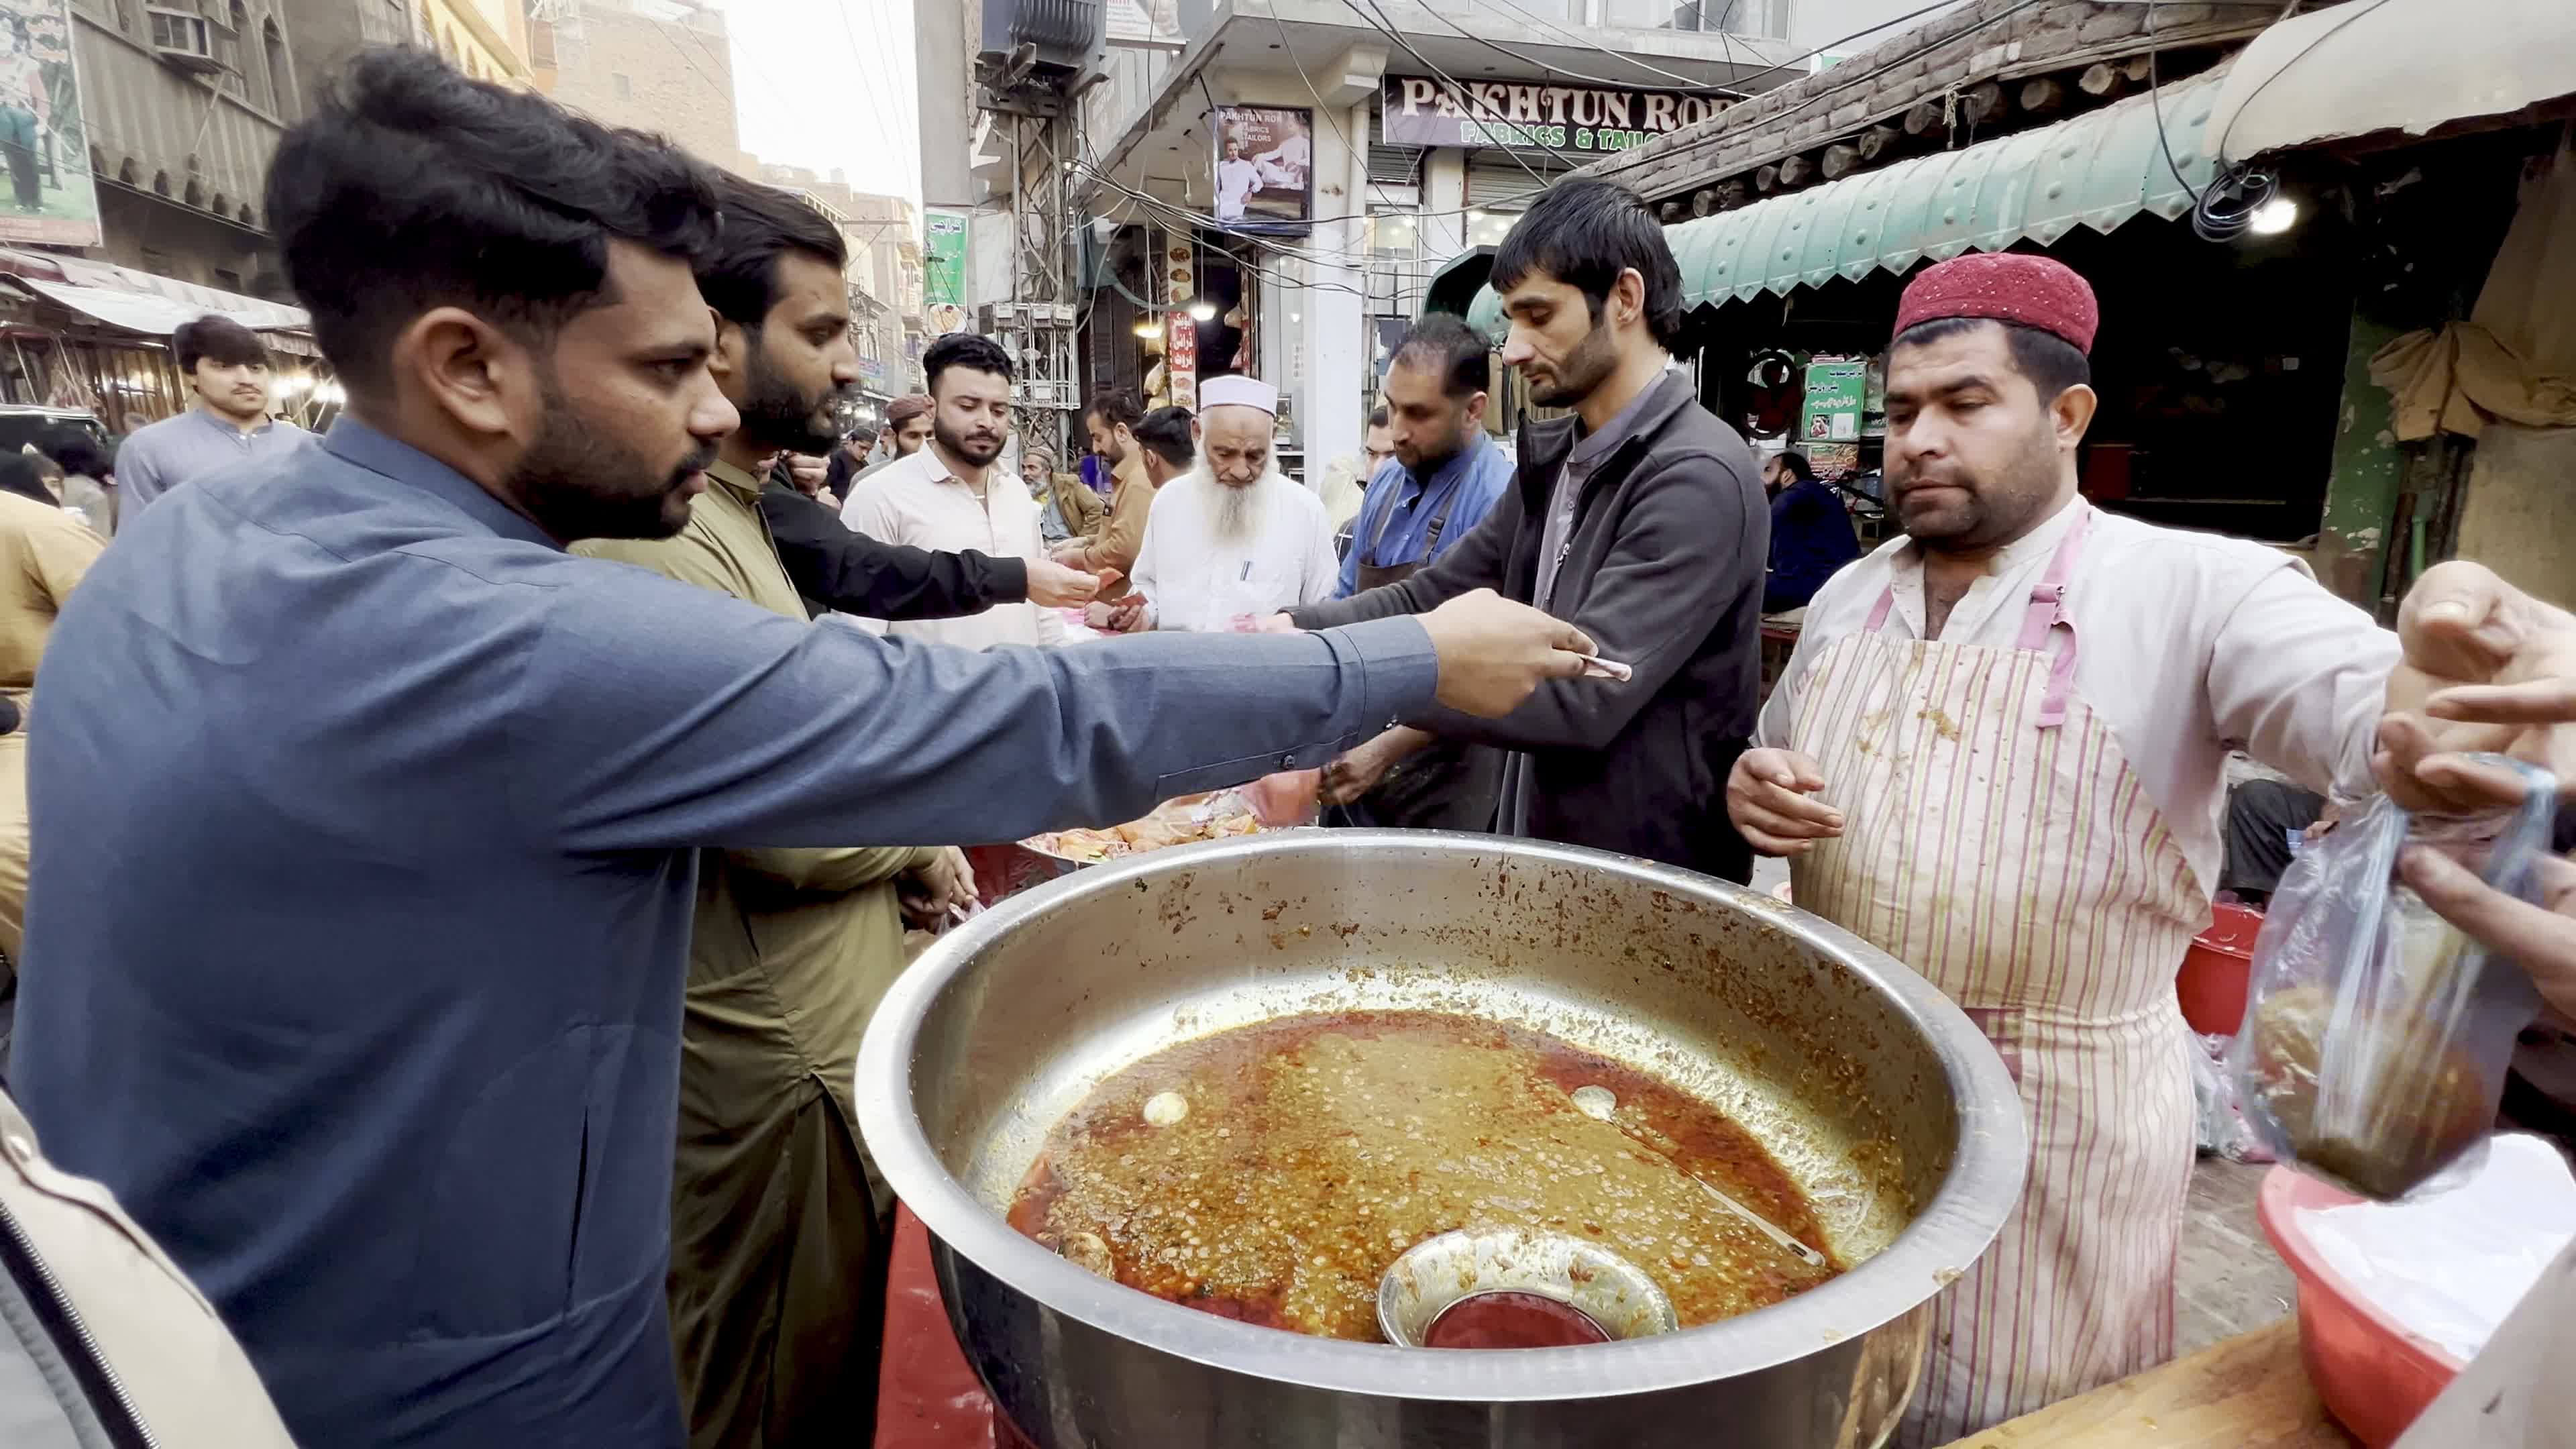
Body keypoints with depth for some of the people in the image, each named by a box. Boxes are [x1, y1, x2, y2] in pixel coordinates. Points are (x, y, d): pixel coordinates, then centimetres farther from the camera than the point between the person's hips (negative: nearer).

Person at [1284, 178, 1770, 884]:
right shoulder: (1550, 460, 7)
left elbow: (1584, 694, -29)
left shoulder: (1698, 477, -20)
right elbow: (1434, 594, 6)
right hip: (1538, 842, 8)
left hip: (1647, 882, -7)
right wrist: (1294, 631, -11)